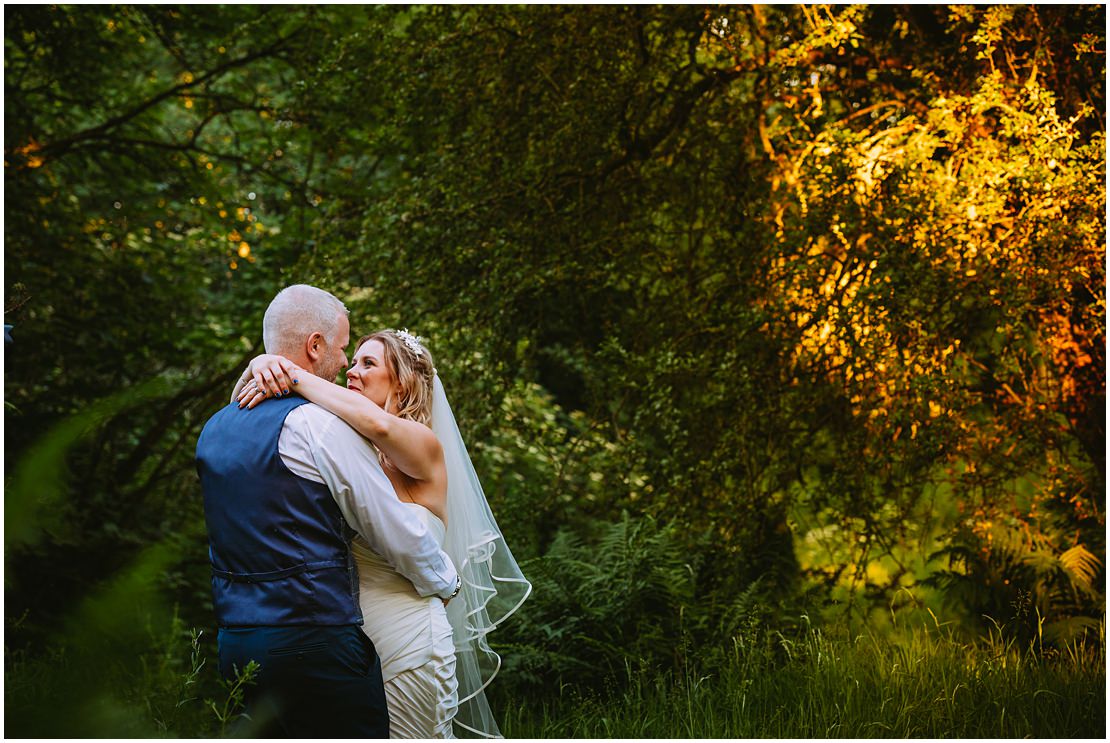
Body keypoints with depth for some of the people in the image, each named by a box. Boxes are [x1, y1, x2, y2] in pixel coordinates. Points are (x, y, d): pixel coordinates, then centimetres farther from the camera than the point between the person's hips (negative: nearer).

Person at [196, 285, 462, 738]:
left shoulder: (213, 428, 12)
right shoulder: (318, 424, -12)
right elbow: (395, 532, -7)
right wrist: (447, 581, 10)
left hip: (235, 645, 8)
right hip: (315, 644, -8)